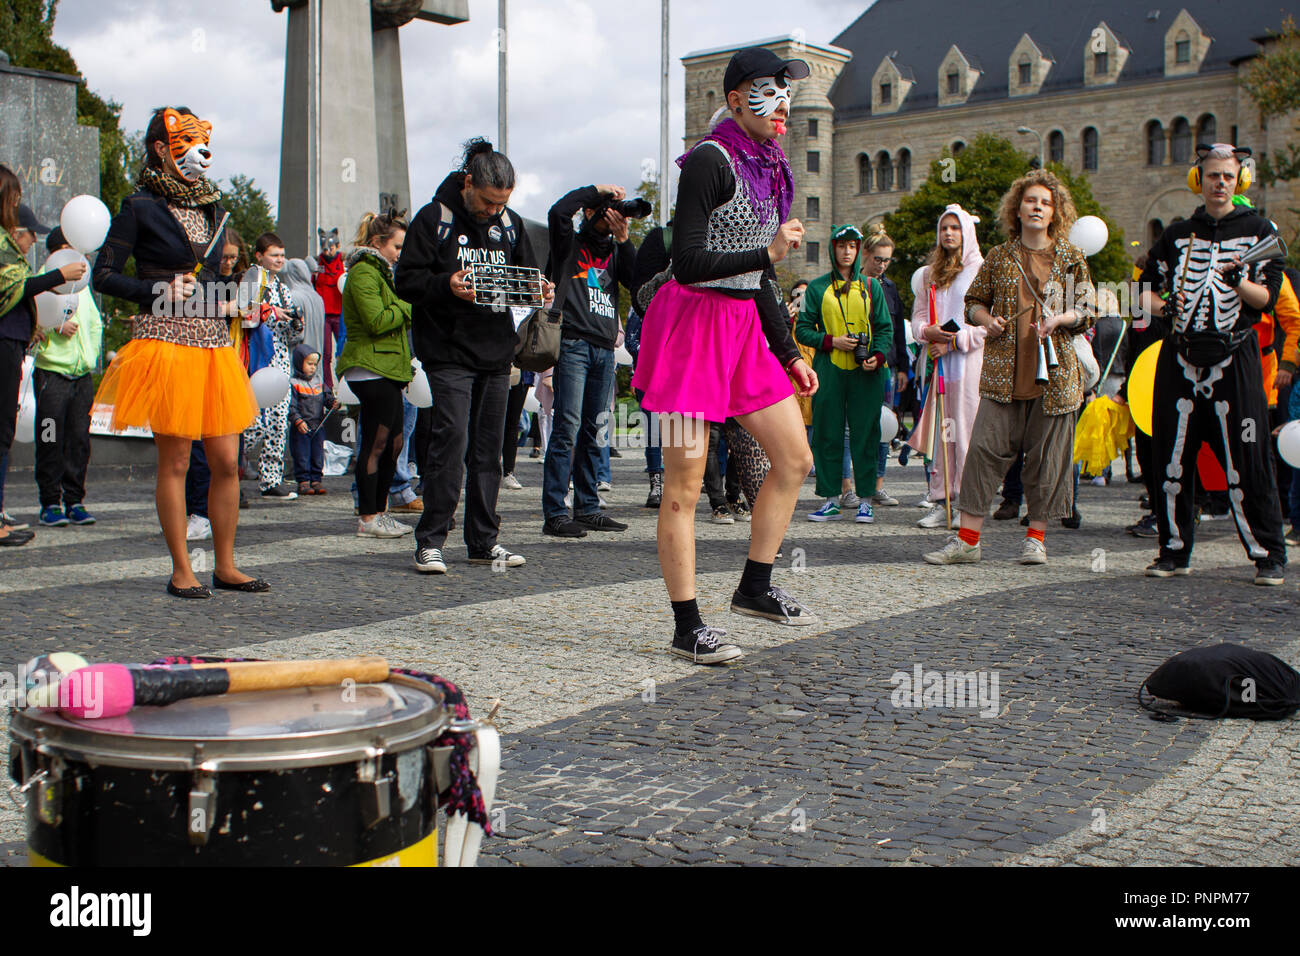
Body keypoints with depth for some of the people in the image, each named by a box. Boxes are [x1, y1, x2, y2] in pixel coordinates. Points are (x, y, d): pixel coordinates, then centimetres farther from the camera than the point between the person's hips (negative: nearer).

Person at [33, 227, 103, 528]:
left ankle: (74, 502, 10)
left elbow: (95, 323, 25)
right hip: (52, 372, -5)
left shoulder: (81, 285, 17)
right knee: (51, 441, -4)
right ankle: (50, 503, 2)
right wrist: (57, 326, -15)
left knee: (79, 441, 4)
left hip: (82, 376, 6)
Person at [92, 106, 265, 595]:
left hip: (214, 344, 6)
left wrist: (226, 302, 9)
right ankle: (181, 570, 8)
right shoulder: (141, 208, -1)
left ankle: (225, 566, 14)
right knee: (175, 462, -1)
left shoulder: (210, 206, 18)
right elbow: (104, 275, -4)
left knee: (226, 461, 4)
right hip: (166, 343, -6)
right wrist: (159, 291, -15)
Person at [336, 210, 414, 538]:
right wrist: (411, 306, -11)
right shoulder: (364, 272, -10)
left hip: (386, 368, 10)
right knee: (376, 443, -8)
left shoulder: (379, 271, 23)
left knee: (393, 442, 10)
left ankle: (378, 512, 17)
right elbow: (377, 321, -20)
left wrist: (409, 310, 9)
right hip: (371, 368, -10)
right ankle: (368, 518, -2)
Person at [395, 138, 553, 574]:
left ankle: (483, 541, 15)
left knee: (489, 447, 7)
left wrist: (540, 291, -4)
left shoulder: (510, 224, 12)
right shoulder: (434, 219, -3)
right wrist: (447, 286, -24)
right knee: (452, 439, -13)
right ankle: (430, 541, -4)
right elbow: (406, 281, -6)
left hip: (497, 354, 5)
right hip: (448, 352, -5)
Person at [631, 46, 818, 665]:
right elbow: (687, 263, -18)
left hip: (745, 329, 9)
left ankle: (754, 589, 21)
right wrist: (769, 252, -17)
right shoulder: (710, 161, -12)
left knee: (794, 459, 8)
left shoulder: (768, 169, 16)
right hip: (693, 323, -9)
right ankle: (687, 628, 3)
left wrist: (789, 355, 18)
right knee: (684, 486, -4)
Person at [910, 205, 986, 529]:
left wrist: (954, 342, -12)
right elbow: (918, 313, 18)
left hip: (968, 359, -5)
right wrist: (926, 331, -4)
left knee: (966, 427, -7)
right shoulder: (931, 272, 18)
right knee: (940, 429, 3)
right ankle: (941, 502, 6)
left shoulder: (980, 269, 0)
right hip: (937, 358, 5)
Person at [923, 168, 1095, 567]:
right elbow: (973, 301, 19)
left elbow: (1087, 309, 8)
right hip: (1003, 372, 1)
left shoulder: (1070, 258, 8)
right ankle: (967, 538, -3)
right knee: (985, 446, -6)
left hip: (1053, 372, -1)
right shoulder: (999, 257, 11)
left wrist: (1059, 319, -11)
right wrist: (987, 319, -2)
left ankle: (1036, 535, 13)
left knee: (1046, 452, 1)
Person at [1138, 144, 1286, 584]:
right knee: (1171, 459, 4)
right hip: (1181, 358, 3)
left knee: (1247, 461, -6)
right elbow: (1145, 287, 18)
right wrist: (1161, 306, -4)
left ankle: (1268, 554, 4)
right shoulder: (1177, 234, 15)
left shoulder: (1259, 230, 7)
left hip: (1234, 358, -3)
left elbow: (1268, 298, 0)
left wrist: (1238, 282, -20)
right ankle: (1175, 550, 15)